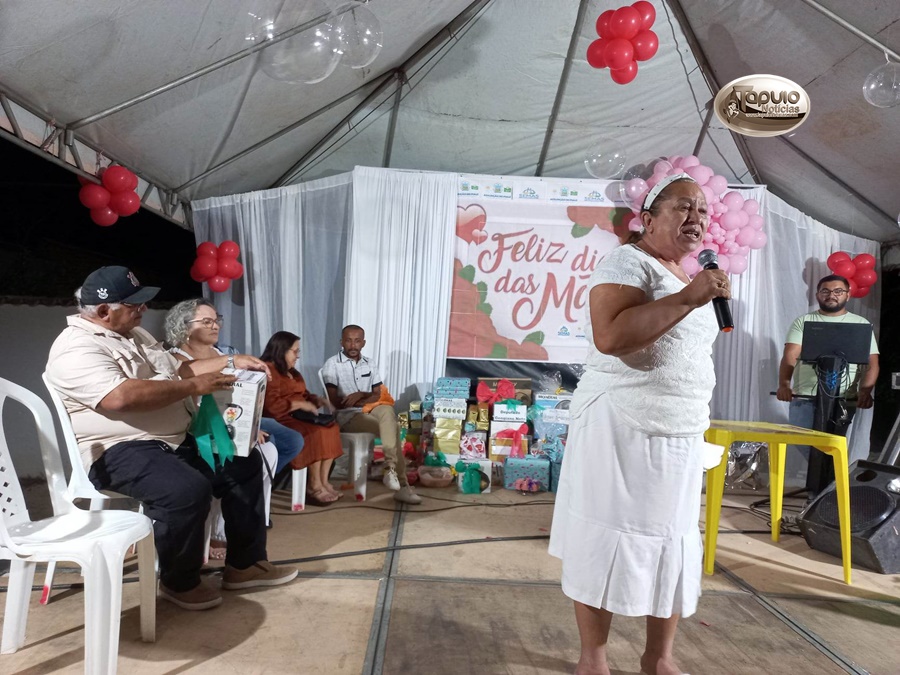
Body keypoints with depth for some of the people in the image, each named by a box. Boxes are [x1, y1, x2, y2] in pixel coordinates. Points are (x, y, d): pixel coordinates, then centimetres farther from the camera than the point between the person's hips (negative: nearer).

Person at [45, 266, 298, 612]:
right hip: (121, 451, -10)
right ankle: (180, 581, -6)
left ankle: (244, 564, 12)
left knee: (244, 462, 4)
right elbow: (122, 396, -31)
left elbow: (176, 369, 24)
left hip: (175, 439, 10)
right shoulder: (76, 349, -16)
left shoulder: (134, 334, 16)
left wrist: (231, 360, 14)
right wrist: (194, 386, -24)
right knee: (189, 488, -33)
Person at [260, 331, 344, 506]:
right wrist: (301, 405, -18)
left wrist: (316, 400, 5)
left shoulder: (292, 372, 20)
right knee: (316, 433, -30)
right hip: (280, 421, -9)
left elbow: (303, 395, 27)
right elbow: (272, 405, -24)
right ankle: (314, 486, -19)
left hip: (298, 417, 9)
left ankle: (323, 481, -14)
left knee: (331, 428, -14)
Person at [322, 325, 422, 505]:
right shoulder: (332, 365, -3)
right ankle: (402, 485, -21)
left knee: (387, 411, -31)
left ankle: (391, 468, -28)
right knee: (392, 427, -26)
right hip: (348, 416, -5)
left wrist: (359, 396, -13)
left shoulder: (370, 365, 13)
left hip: (371, 410, 5)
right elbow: (335, 401, -11)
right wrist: (366, 398, -9)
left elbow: (379, 395, 6)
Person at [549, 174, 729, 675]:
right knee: (608, 542, 1)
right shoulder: (628, 263, -11)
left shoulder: (690, 275, 15)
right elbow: (609, 337, -30)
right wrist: (688, 299, -28)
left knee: (673, 542, 13)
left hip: (681, 435, 8)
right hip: (622, 430, -8)